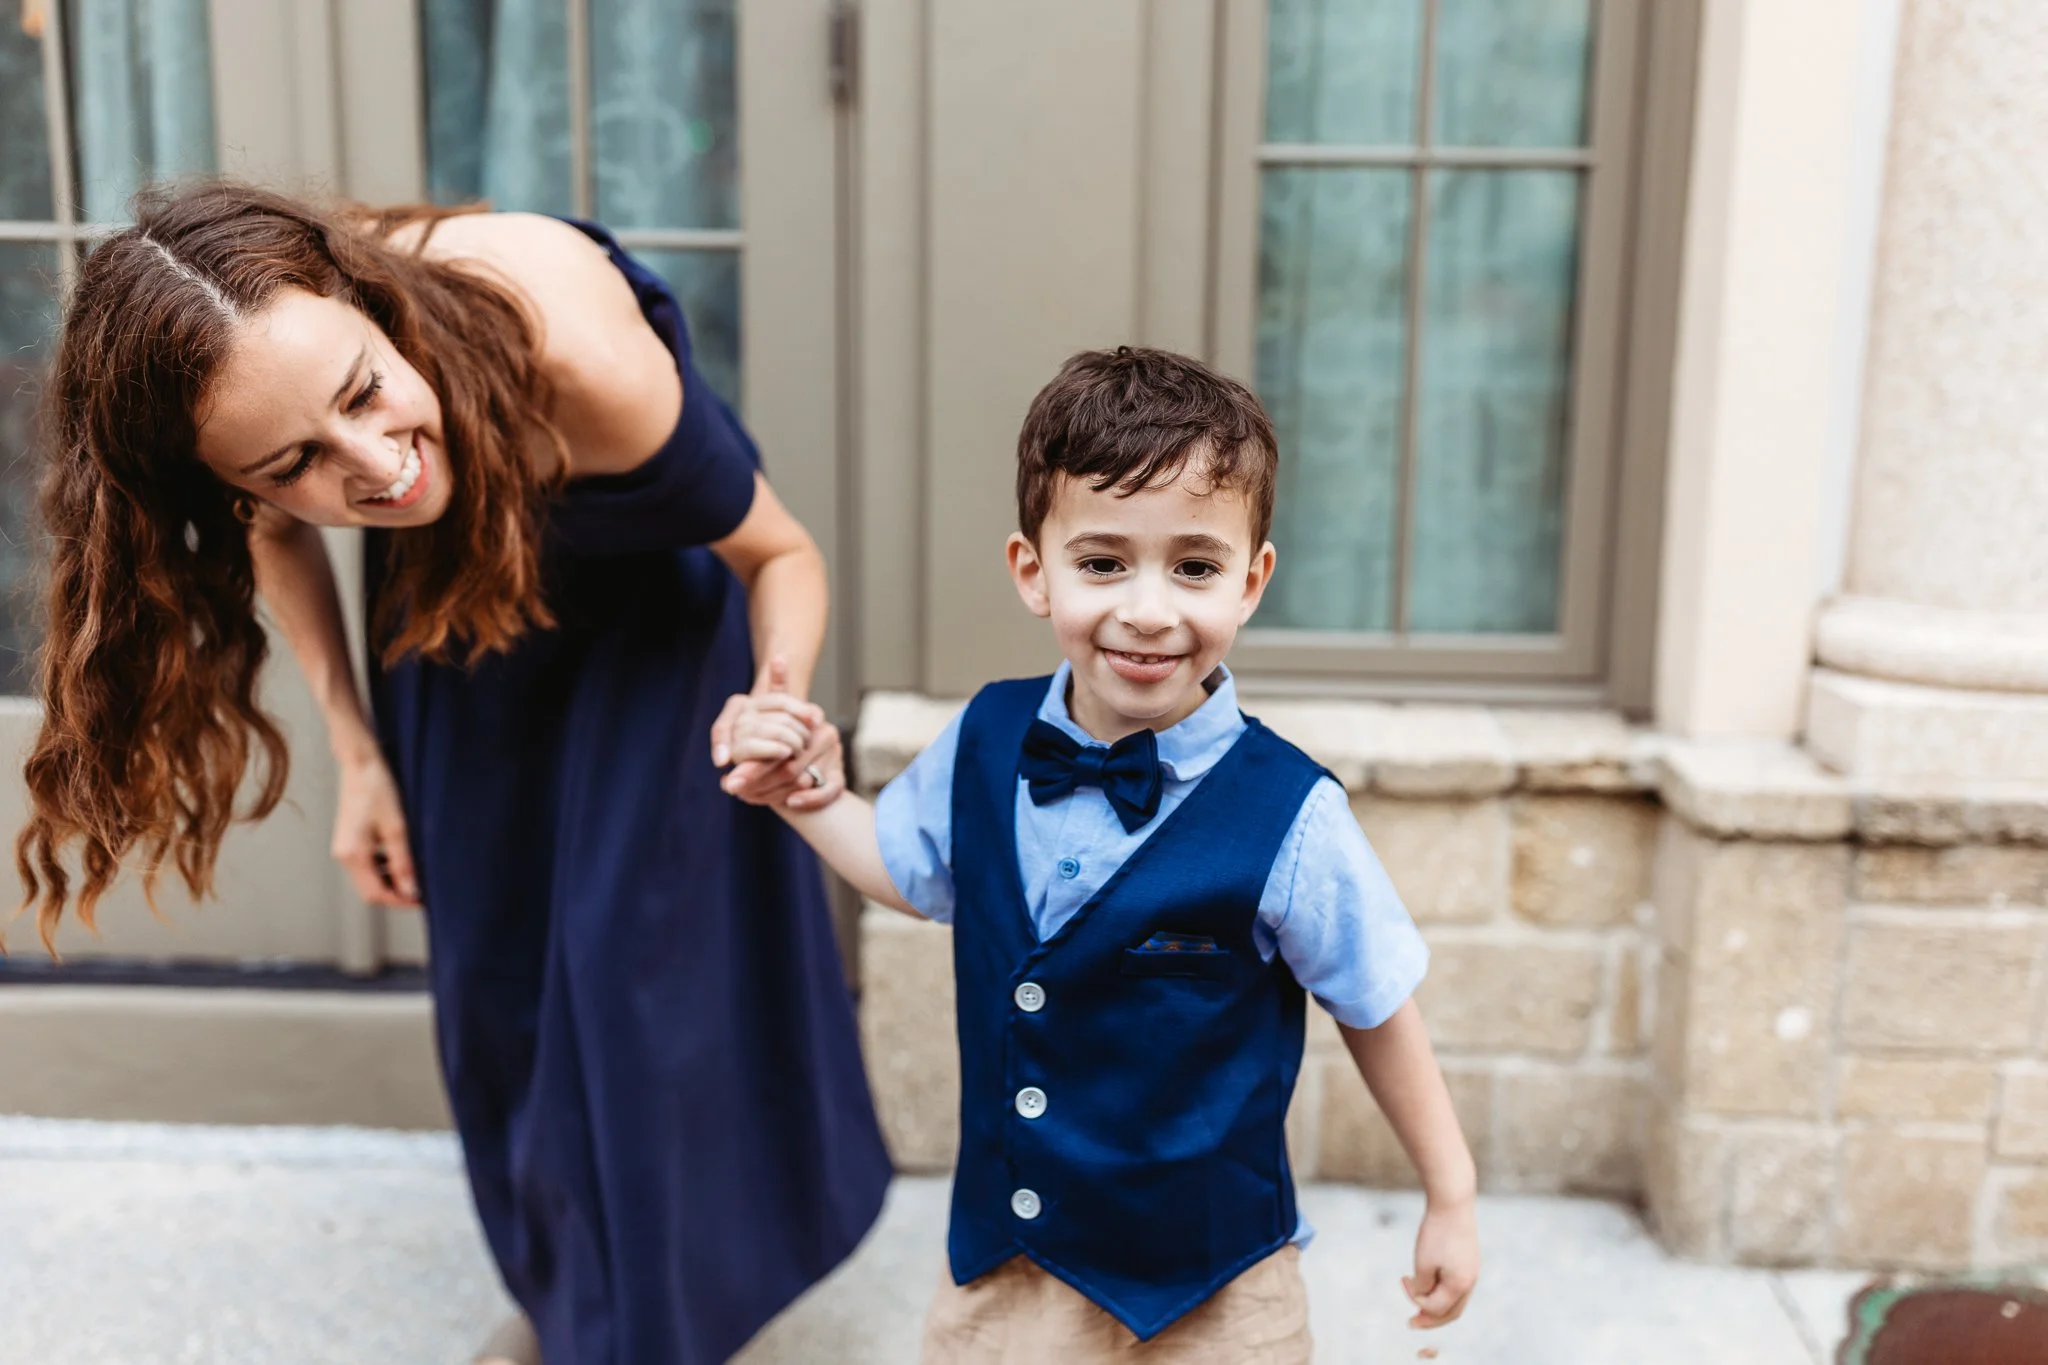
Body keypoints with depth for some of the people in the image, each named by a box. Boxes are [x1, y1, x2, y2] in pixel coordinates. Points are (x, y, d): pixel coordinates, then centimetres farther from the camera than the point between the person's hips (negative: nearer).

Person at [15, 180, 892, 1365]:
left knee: (640, 944, -4)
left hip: (649, 579, -3)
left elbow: (781, 554, -27)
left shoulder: (582, 357, -44)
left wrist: (778, 693, -48)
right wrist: (358, 754, -7)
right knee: (491, 953, 10)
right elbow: (277, 531, -5)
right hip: (454, 575, 3)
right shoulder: (276, 433, -33)